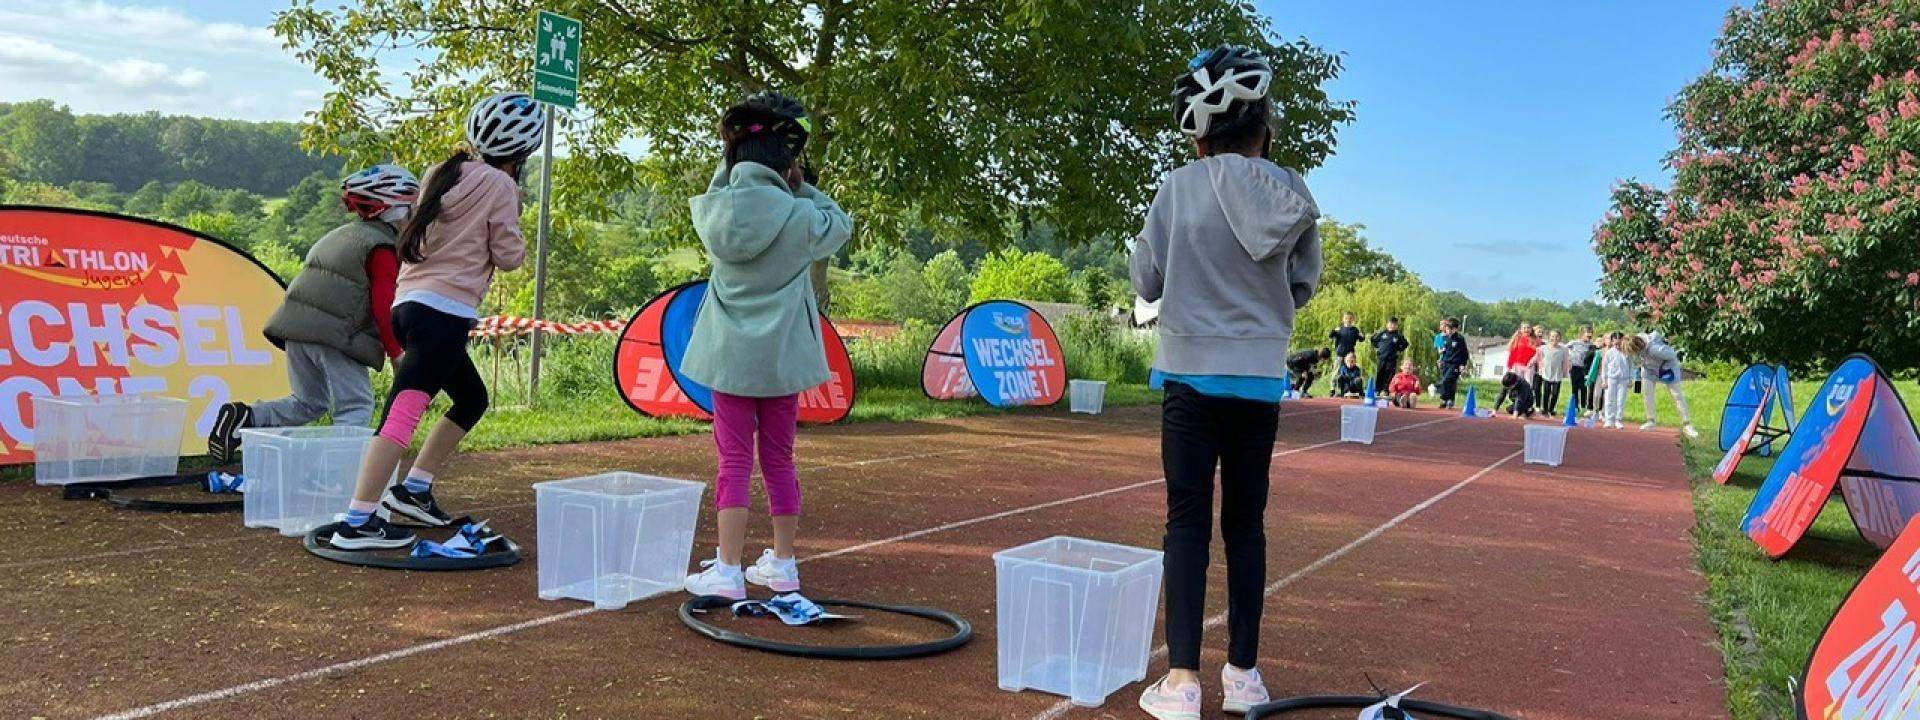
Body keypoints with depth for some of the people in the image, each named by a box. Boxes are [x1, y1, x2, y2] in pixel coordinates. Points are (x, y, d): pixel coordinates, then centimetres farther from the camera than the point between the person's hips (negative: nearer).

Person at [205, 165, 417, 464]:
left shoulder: (341, 236, 23)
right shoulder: (383, 250, -7)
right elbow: (383, 307, -14)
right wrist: (396, 353, -7)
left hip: (297, 328, 8)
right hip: (333, 335, -8)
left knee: (309, 402, 22)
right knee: (356, 407, -4)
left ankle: (243, 418, 8)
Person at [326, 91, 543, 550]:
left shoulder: (444, 175, 16)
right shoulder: (499, 186, -6)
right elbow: (508, 256, -4)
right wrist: (513, 223, 14)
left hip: (411, 303, 9)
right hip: (445, 313, -9)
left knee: (472, 399, 22)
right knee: (405, 410, -13)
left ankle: (414, 489, 21)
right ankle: (357, 523, -17)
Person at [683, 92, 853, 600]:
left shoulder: (713, 210, -5)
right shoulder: (798, 216, -11)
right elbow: (840, 225, 9)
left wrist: (733, 159, 10)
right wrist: (802, 187, 8)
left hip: (729, 355, 1)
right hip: (782, 357, 0)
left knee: (734, 460, 4)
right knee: (779, 459, 11)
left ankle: (728, 570, 0)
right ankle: (782, 565, 21)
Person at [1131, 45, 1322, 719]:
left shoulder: (1180, 189, -9)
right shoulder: (1293, 197, -1)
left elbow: (1146, 282, -2)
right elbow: (1304, 285, 8)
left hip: (1194, 374, -3)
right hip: (1262, 379, 3)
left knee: (1189, 522, 2)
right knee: (1246, 523, 11)